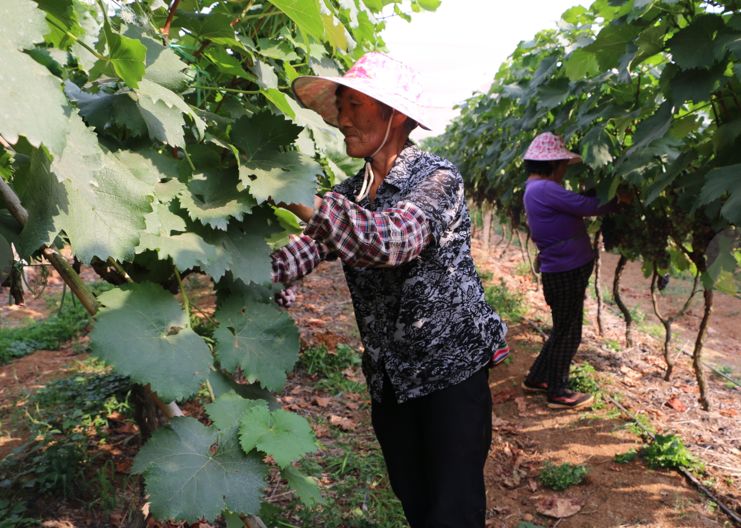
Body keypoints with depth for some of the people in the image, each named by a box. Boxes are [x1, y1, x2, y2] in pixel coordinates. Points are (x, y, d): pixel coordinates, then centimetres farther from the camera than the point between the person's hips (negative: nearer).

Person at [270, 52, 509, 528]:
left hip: (453, 368, -6)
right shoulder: (352, 194, 5)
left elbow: (388, 241, -33)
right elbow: (310, 248, -9)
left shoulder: (437, 177, -14)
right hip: (390, 377, 6)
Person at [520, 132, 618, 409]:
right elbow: (587, 207, -20)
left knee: (563, 329, 21)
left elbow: (576, 208, 11)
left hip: (565, 270, 10)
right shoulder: (544, 189, -20)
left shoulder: (537, 189, 13)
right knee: (568, 333, 3)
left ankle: (536, 378, 31)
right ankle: (558, 392, 16)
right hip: (565, 272, -10)